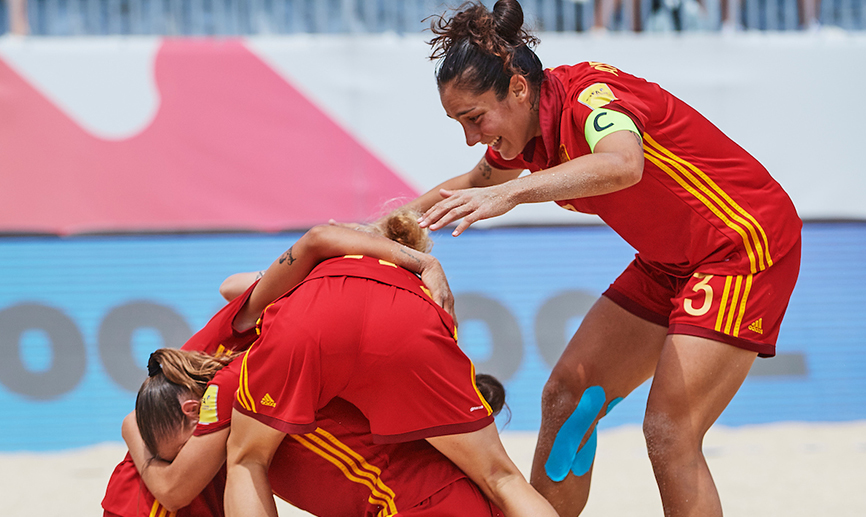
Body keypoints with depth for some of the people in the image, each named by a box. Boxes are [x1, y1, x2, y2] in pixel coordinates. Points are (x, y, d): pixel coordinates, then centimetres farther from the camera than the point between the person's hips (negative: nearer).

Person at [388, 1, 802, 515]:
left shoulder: (590, 95, -25)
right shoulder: (530, 128, 0)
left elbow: (623, 164, -49)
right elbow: (479, 183, 23)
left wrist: (509, 193, -56)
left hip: (745, 246, -9)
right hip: (670, 261, 9)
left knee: (668, 433, -18)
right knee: (567, 396, 7)